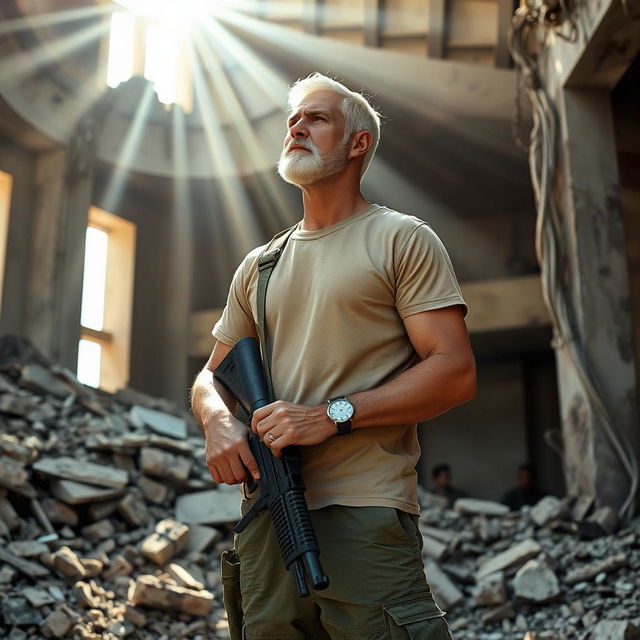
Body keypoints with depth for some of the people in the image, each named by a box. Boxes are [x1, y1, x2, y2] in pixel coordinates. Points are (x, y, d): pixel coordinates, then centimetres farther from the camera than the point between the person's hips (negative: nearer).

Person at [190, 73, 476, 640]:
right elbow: (213, 374, 21)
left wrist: (333, 414, -15)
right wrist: (217, 419, -4)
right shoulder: (260, 265, 18)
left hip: (367, 512, -5)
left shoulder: (402, 240, 2)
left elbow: (456, 374, -7)